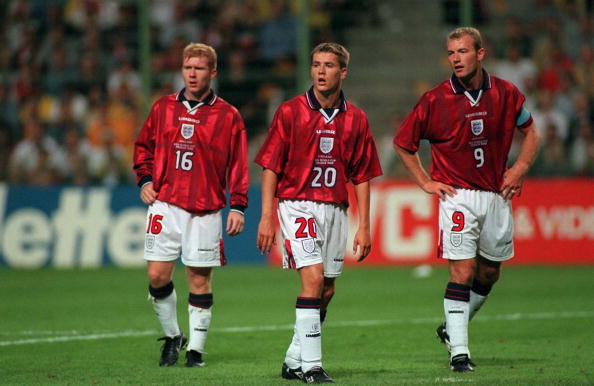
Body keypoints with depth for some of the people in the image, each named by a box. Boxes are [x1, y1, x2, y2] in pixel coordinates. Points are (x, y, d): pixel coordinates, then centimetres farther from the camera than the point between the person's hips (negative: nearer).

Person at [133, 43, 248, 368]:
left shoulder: (227, 116, 2)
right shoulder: (163, 108, 8)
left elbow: (238, 166, 2)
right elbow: (143, 146, 19)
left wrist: (238, 207, -3)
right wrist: (145, 180, 4)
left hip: (205, 210, -2)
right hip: (165, 204, 2)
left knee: (200, 280, 0)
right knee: (157, 276, -3)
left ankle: (195, 349, 10)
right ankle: (172, 336, 18)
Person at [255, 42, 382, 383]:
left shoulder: (356, 119, 6)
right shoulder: (290, 112, -3)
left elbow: (362, 176, 10)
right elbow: (271, 167, -1)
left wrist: (364, 226, 5)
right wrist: (267, 217, -8)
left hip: (336, 210, 4)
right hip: (298, 204, -4)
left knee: (326, 291, 8)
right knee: (313, 280, -16)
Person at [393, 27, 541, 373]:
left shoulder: (506, 94, -1)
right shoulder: (435, 101, -7)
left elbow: (531, 131, 16)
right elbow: (402, 143, 6)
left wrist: (520, 168, 2)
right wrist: (425, 181, 0)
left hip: (497, 195, 4)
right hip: (458, 195, -4)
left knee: (490, 272, 12)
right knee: (463, 271, -11)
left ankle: (453, 328, 33)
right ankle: (459, 351, -7)